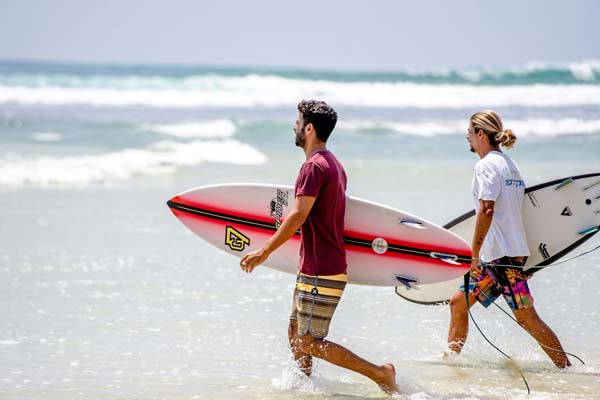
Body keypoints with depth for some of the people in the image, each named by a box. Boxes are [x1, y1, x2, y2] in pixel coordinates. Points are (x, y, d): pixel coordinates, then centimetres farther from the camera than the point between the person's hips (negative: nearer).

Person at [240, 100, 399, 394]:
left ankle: (380, 373, -10)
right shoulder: (334, 164, 16)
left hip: (320, 273, -10)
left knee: (309, 343, -9)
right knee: (296, 334, 16)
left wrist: (264, 252, -17)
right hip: (314, 269, 10)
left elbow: (298, 216, -22)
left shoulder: (314, 166, -16)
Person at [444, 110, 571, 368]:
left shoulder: (487, 164, -11)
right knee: (458, 302, 14)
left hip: (501, 255, -10)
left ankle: (567, 368, -8)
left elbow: (487, 210, -21)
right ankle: (450, 357, 19)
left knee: (526, 317, -9)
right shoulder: (510, 164, 18)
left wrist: (475, 253, -18)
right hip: (513, 251, 10)